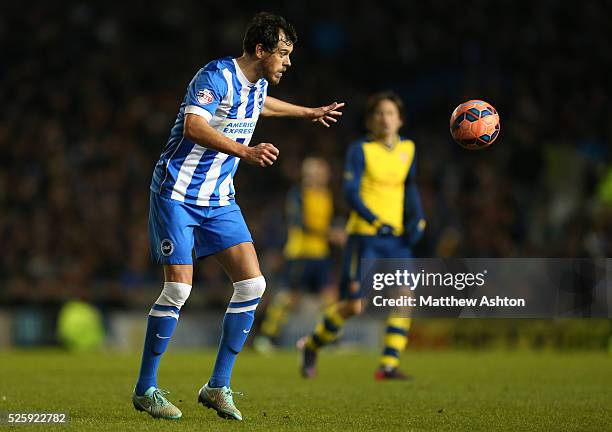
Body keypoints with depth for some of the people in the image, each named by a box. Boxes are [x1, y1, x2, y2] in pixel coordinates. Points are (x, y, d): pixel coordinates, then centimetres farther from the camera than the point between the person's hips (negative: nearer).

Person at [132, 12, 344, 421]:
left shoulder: (258, 84, 8)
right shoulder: (217, 76, -18)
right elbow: (194, 127, -33)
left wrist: (310, 112, 46)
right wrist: (245, 151, -42)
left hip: (220, 199, 8)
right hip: (178, 193, -8)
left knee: (252, 284, -4)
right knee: (178, 288, -13)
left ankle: (218, 387, 3)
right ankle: (145, 389, 2)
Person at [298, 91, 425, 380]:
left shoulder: (408, 149, 10)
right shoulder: (360, 150, -6)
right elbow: (351, 193, -14)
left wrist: (416, 219, 7)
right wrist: (376, 221, -28)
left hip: (396, 238, 5)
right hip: (365, 236, -5)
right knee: (354, 306, -8)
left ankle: (389, 365, -5)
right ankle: (311, 346, 16)